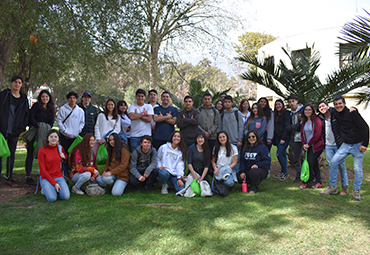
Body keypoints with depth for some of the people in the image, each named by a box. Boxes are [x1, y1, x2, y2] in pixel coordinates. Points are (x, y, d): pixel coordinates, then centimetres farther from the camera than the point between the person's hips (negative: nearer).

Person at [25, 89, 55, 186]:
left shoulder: (51, 109, 13)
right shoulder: (36, 106, 2)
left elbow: (51, 123, 9)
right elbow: (31, 118, -5)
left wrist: (46, 130, -7)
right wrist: (39, 126, -15)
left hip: (45, 134, 3)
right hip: (33, 133, -3)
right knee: (30, 154, -2)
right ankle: (28, 177, 1)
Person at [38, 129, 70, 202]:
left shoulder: (60, 148, 3)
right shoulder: (42, 151, -9)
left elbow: (66, 160, 26)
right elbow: (43, 170, -10)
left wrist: (64, 157, 0)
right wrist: (54, 183, -16)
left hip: (58, 176, 3)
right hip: (46, 177, -3)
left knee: (66, 196, -21)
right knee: (52, 198, -26)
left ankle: (56, 189, 9)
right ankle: (47, 189, 6)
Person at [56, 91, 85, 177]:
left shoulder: (80, 111, 10)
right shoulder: (63, 109, 3)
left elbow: (82, 122, 12)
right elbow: (59, 121, 1)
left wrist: (78, 131, -2)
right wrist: (64, 131, -8)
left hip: (76, 137, 2)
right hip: (65, 136, -2)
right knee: (64, 155, -1)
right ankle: (65, 175, 6)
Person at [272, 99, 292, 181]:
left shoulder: (286, 113, -7)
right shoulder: (276, 114, 17)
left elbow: (287, 126, -14)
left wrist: (283, 138, -18)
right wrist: (274, 139, 13)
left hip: (285, 137, -7)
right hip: (278, 137, 7)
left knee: (279, 154, -13)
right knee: (283, 154, 11)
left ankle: (285, 172, -1)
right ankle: (283, 172, 18)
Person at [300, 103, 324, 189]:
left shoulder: (317, 120, -11)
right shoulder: (304, 121, 11)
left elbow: (317, 134, -16)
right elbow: (302, 133, 14)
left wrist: (308, 144, -12)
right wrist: (304, 144, 0)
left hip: (316, 146, -7)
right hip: (308, 146, 7)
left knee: (310, 162, -8)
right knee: (314, 163, 11)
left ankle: (307, 181, 6)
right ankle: (318, 182, 19)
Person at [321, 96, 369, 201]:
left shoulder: (352, 113, -13)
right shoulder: (335, 114, 5)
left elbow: (364, 127, -13)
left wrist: (364, 144, -16)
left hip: (358, 145, -5)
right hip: (345, 145, 5)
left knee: (358, 169, 1)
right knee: (333, 162, -6)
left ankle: (356, 190, 18)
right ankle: (332, 187, 6)